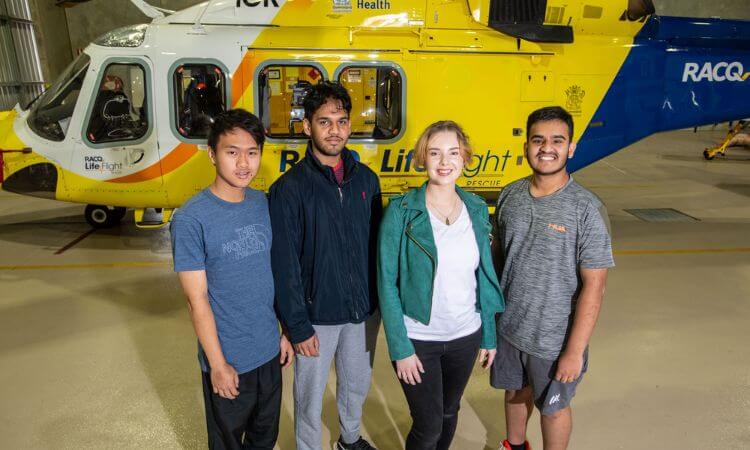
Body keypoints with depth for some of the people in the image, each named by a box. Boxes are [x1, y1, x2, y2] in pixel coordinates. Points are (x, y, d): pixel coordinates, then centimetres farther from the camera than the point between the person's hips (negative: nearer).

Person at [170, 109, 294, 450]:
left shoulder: (262, 202, -2)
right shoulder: (191, 219, -19)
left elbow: (270, 273, 5)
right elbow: (197, 300, -16)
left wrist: (283, 332, 8)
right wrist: (218, 364, -12)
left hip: (269, 351, 5)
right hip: (228, 360, -5)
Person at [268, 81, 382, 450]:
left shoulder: (366, 179, 0)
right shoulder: (289, 189, -14)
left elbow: (378, 246, 6)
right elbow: (285, 267, -13)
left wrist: (383, 299, 5)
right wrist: (298, 326, -13)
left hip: (364, 311, 5)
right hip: (317, 316, -4)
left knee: (357, 385, 24)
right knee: (310, 399, 14)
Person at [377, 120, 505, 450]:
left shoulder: (477, 209, -1)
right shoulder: (402, 211, -14)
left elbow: (485, 277, 6)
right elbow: (387, 283, -12)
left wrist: (489, 336, 8)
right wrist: (400, 347, -13)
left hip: (465, 336, 4)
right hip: (417, 339, -4)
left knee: (449, 413, 22)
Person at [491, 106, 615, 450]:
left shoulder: (587, 209, -18)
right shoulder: (510, 195, -5)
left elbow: (593, 287, -17)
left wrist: (575, 351, -16)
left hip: (554, 339, -4)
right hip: (507, 327, 5)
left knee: (553, 407, 18)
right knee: (515, 390, 26)